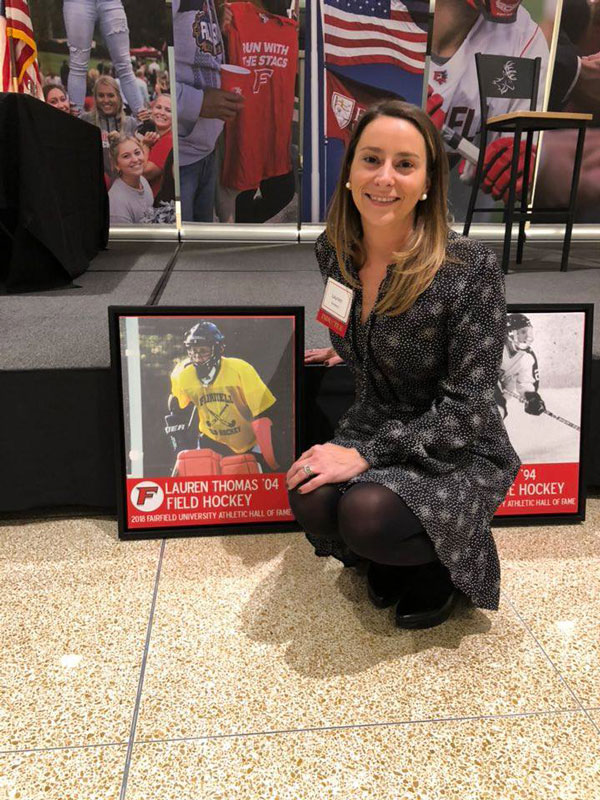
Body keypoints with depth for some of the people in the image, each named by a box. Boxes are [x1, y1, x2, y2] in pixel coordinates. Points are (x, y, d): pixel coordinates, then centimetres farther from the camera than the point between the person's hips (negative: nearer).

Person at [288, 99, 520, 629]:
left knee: (368, 514, -32)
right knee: (310, 501, -25)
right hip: (374, 427, 5)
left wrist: (365, 455, -25)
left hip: (456, 453, -4)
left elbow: (465, 408, -22)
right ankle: (386, 557, 11)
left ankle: (448, 562, 6)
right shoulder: (333, 251, -5)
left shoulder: (472, 269, -22)